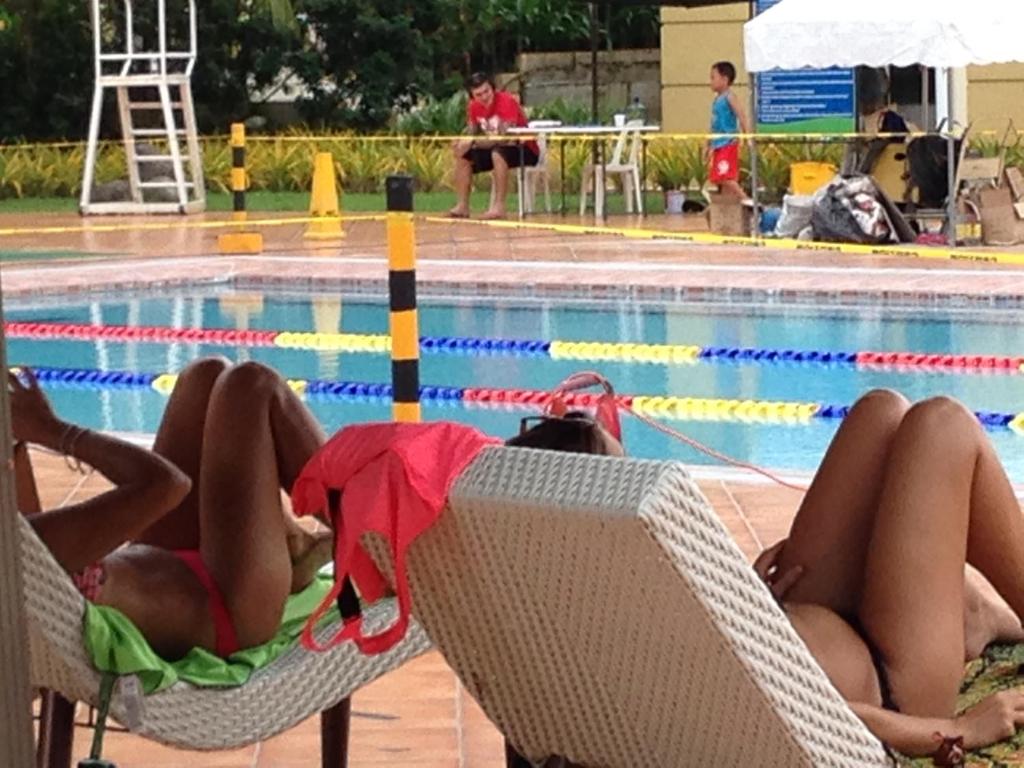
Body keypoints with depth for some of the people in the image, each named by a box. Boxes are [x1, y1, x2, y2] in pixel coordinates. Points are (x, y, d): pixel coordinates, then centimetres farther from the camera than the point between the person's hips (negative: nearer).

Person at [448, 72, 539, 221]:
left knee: (498, 154, -36)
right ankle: (463, 206, -2)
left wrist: (474, 141, -32)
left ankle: (499, 207, -35)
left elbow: (504, 138, -31)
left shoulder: (506, 101, -24)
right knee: (463, 157, -2)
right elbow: (471, 134, 4)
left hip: (525, 151, -8)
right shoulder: (474, 107, -3)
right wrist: (464, 143, -21)